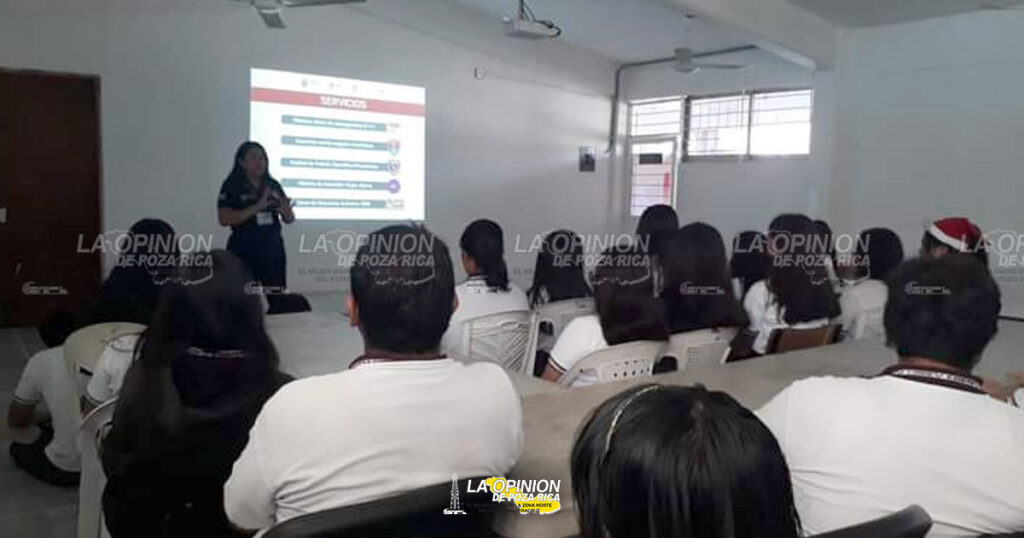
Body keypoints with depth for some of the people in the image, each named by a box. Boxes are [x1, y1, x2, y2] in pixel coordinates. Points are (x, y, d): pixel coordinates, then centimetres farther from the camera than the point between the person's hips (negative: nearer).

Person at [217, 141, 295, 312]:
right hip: (244, 252, -4)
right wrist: (257, 207, -21)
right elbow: (224, 219, -13)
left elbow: (289, 220, 11)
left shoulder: (273, 185, 8)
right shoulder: (232, 186, -3)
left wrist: (286, 210, -14)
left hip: (273, 249, 4)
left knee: (278, 300, 1)